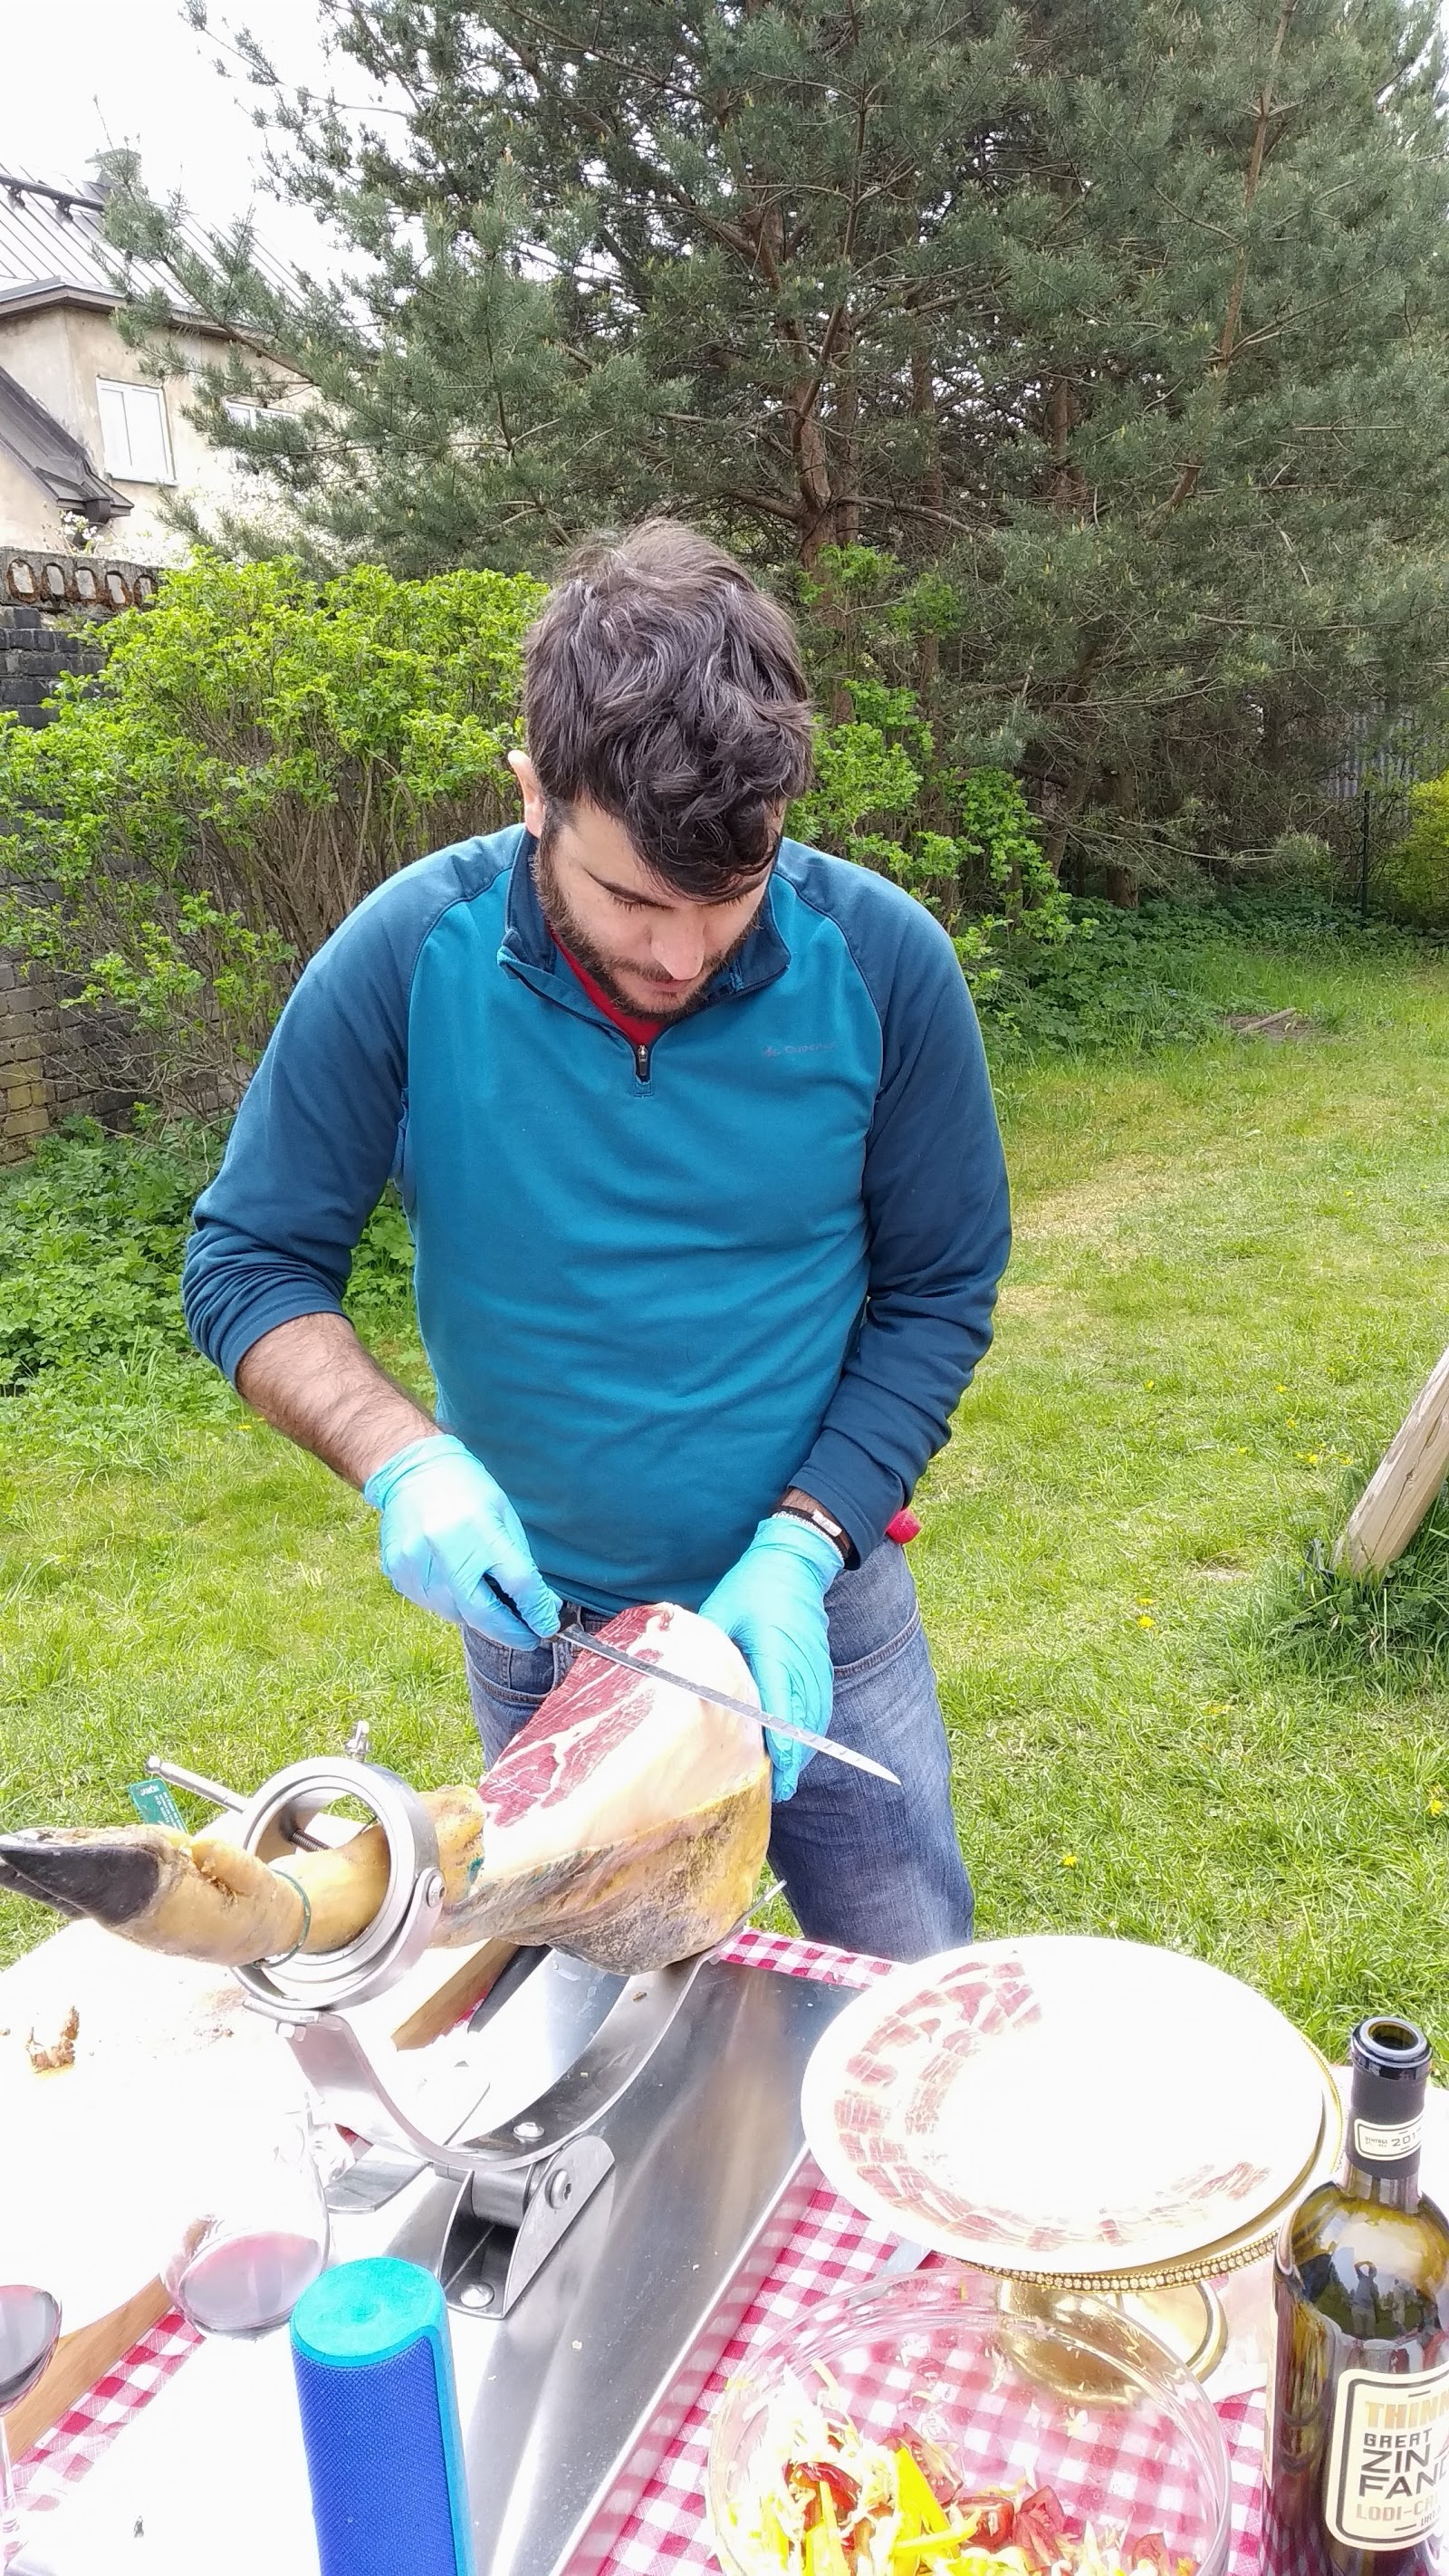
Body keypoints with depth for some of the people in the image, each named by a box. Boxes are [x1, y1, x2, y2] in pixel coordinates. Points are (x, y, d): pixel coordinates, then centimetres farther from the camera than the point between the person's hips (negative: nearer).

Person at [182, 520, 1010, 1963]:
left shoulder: (882, 963, -16)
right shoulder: (408, 960, -17)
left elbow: (939, 1292, -8)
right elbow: (249, 1262, -9)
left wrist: (803, 1548, -18)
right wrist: (401, 1456, -26)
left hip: (816, 1602, 0)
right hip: (539, 1625, 1)